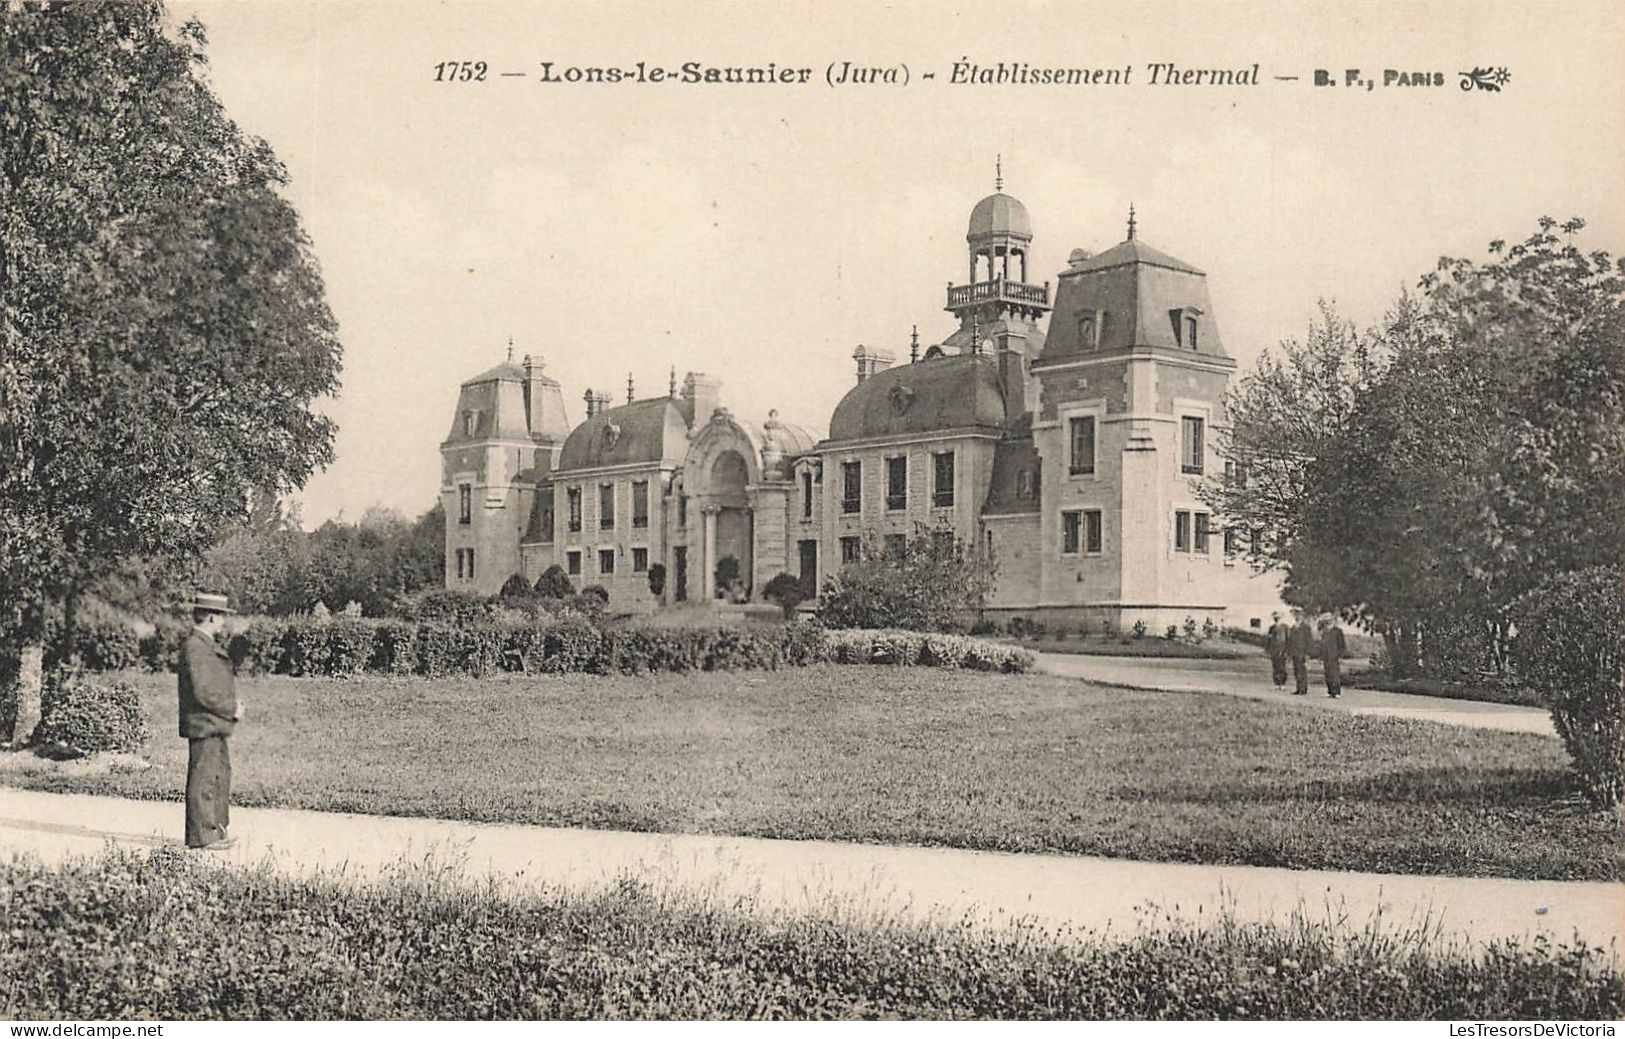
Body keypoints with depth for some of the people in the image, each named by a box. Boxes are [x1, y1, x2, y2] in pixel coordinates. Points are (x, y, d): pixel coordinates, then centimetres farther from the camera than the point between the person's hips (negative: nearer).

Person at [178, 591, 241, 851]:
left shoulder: (206, 645, 16)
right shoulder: (194, 647, -17)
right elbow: (203, 693, -22)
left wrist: (232, 703, 9)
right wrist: (232, 709, -13)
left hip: (215, 725, 11)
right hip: (203, 725, -11)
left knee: (221, 775, 17)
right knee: (203, 780, -5)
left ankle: (216, 830, 26)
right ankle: (200, 836, 1)